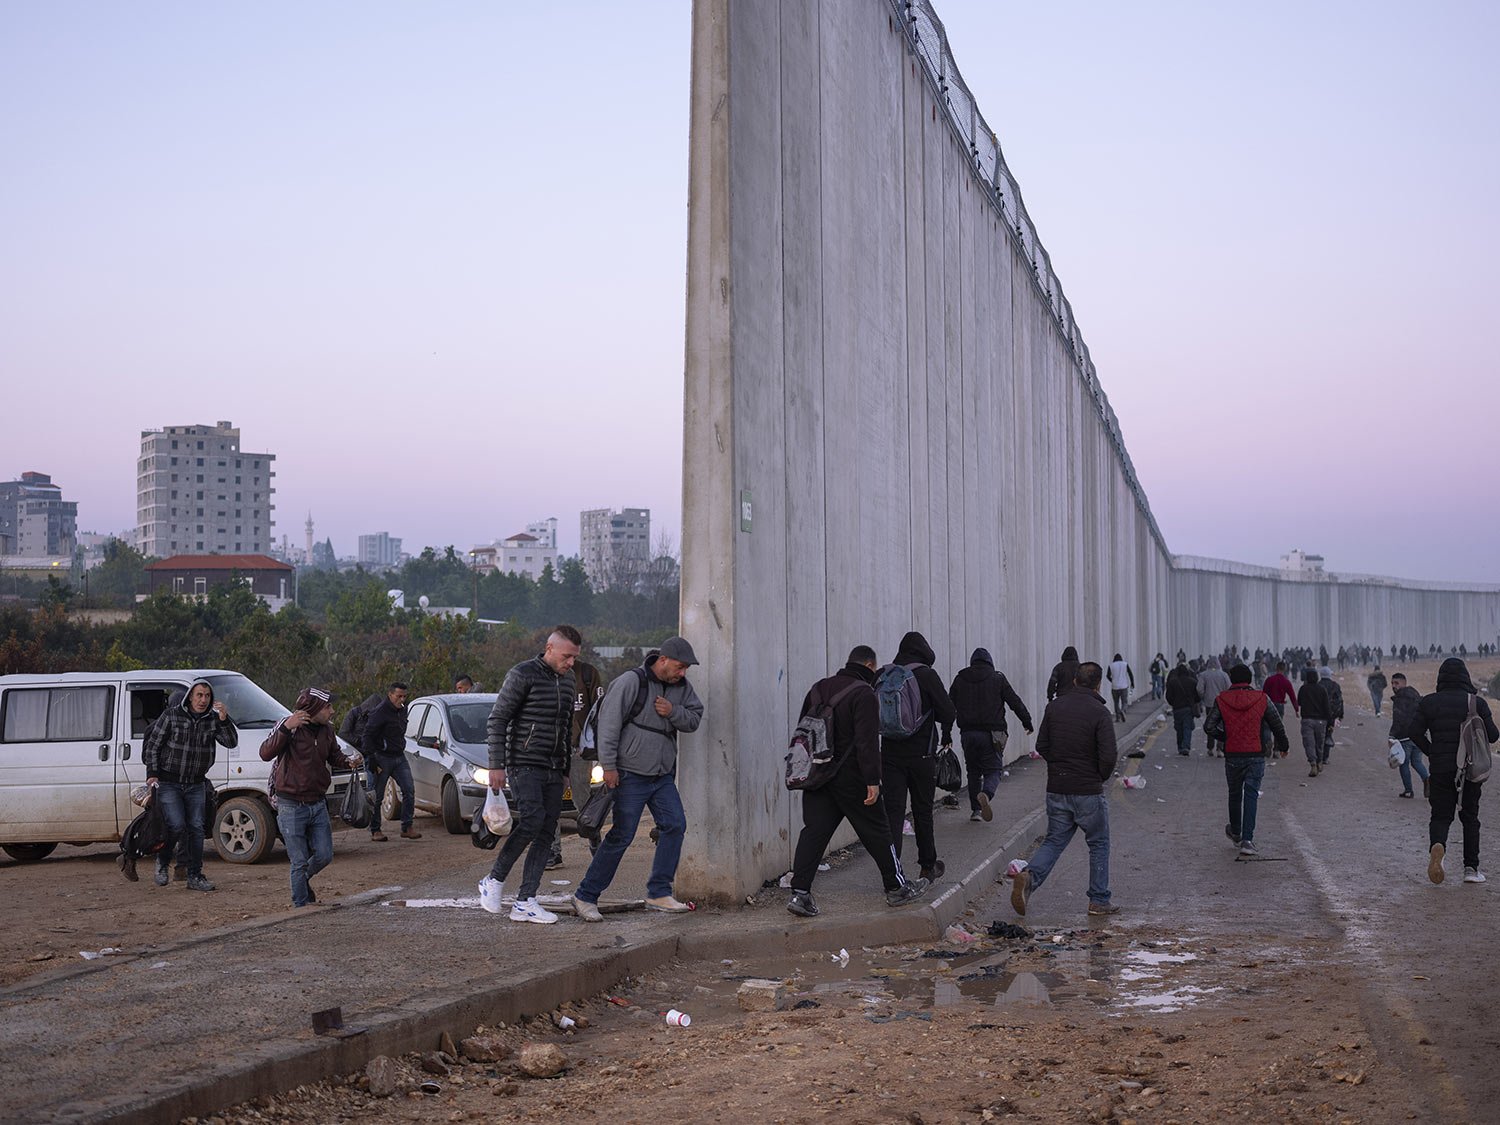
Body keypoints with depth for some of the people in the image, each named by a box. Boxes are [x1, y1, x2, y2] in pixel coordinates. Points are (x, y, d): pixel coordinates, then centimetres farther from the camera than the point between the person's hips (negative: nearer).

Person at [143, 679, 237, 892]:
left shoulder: (213, 719, 2)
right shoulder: (171, 715, -7)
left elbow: (231, 743, -7)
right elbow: (153, 745, -2)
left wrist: (224, 720, -22)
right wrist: (152, 774, -9)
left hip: (195, 785, 4)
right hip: (168, 783, -4)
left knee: (196, 828, 2)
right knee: (176, 825, -14)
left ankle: (195, 876, 8)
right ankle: (162, 862, 12)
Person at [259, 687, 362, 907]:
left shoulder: (326, 729, 5)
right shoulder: (289, 726, -14)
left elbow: (334, 756, 20)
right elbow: (265, 754, -25)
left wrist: (349, 762, -3)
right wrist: (286, 728, -37)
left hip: (318, 804, 6)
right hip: (291, 806, -6)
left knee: (324, 856, 7)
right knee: (299, 861, 0)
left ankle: (303, 879, 37)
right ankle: (301, 906, 14)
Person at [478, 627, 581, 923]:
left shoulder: (568, 680, 14)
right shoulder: (523, 675, -9)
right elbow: (497, 720, -9)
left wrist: (565, 770, 22)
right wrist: (496, 765, -15)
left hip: (553, 769, 7)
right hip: (524, 765, -7)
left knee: (546, 833, 0)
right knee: (532, 821, -22)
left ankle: (525, 902, 2)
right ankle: (494, 881, -5)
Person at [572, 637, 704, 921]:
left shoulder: (681, 686, 7)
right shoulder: (631, 682, -13)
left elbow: (694, 719, 9)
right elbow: (609, 722, -14)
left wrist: (673, 712, -12)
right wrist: (609, 765, -16)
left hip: (663, 775, 7)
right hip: (631, 774, -7)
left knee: (675, 825, -3)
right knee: (621, 836, -7)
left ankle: (658, 893, 7)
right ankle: (586, 896, 2)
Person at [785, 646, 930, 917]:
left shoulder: (818, 689, 13)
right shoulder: (863, 694, -12)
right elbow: (867, 741, -19)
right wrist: (872, 781, -19)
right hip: (849, 777, -6)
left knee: (814, 831, 3)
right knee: (876, 831, 7)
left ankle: (800, 893, -7)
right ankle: (897, 888, 17)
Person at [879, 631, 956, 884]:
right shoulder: (925, 675, -9)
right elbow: (947, 710, -11)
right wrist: (946, 733, 8)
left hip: (890, 753, 3)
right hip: (920, 753, -2)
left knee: (893, 811, 0)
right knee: (922, 811, 12)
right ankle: (928, 867, 24)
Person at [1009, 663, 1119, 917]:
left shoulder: (1054, 706, 3)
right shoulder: (1099, 712, -12)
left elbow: (1041, 746, 6)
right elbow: (1108, 755, -18)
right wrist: (1101, 777, 2)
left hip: (1056, 789, 4)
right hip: (1088, 791, -4)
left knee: (1054, 840, 13)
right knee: (1099, 844, 13)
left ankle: (1029, 876, -12)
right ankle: (1099, 901, 15)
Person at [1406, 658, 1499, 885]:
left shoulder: (1429, 702, -1)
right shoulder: (1477, 702, -3)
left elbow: (1414, 732, -6)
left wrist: (1431, 752, 7)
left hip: (1441, 769, 0)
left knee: (1441, 816, 8)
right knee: (1470, 816, 12)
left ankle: (1437, 846, -24)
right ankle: (1471, 868, 8)